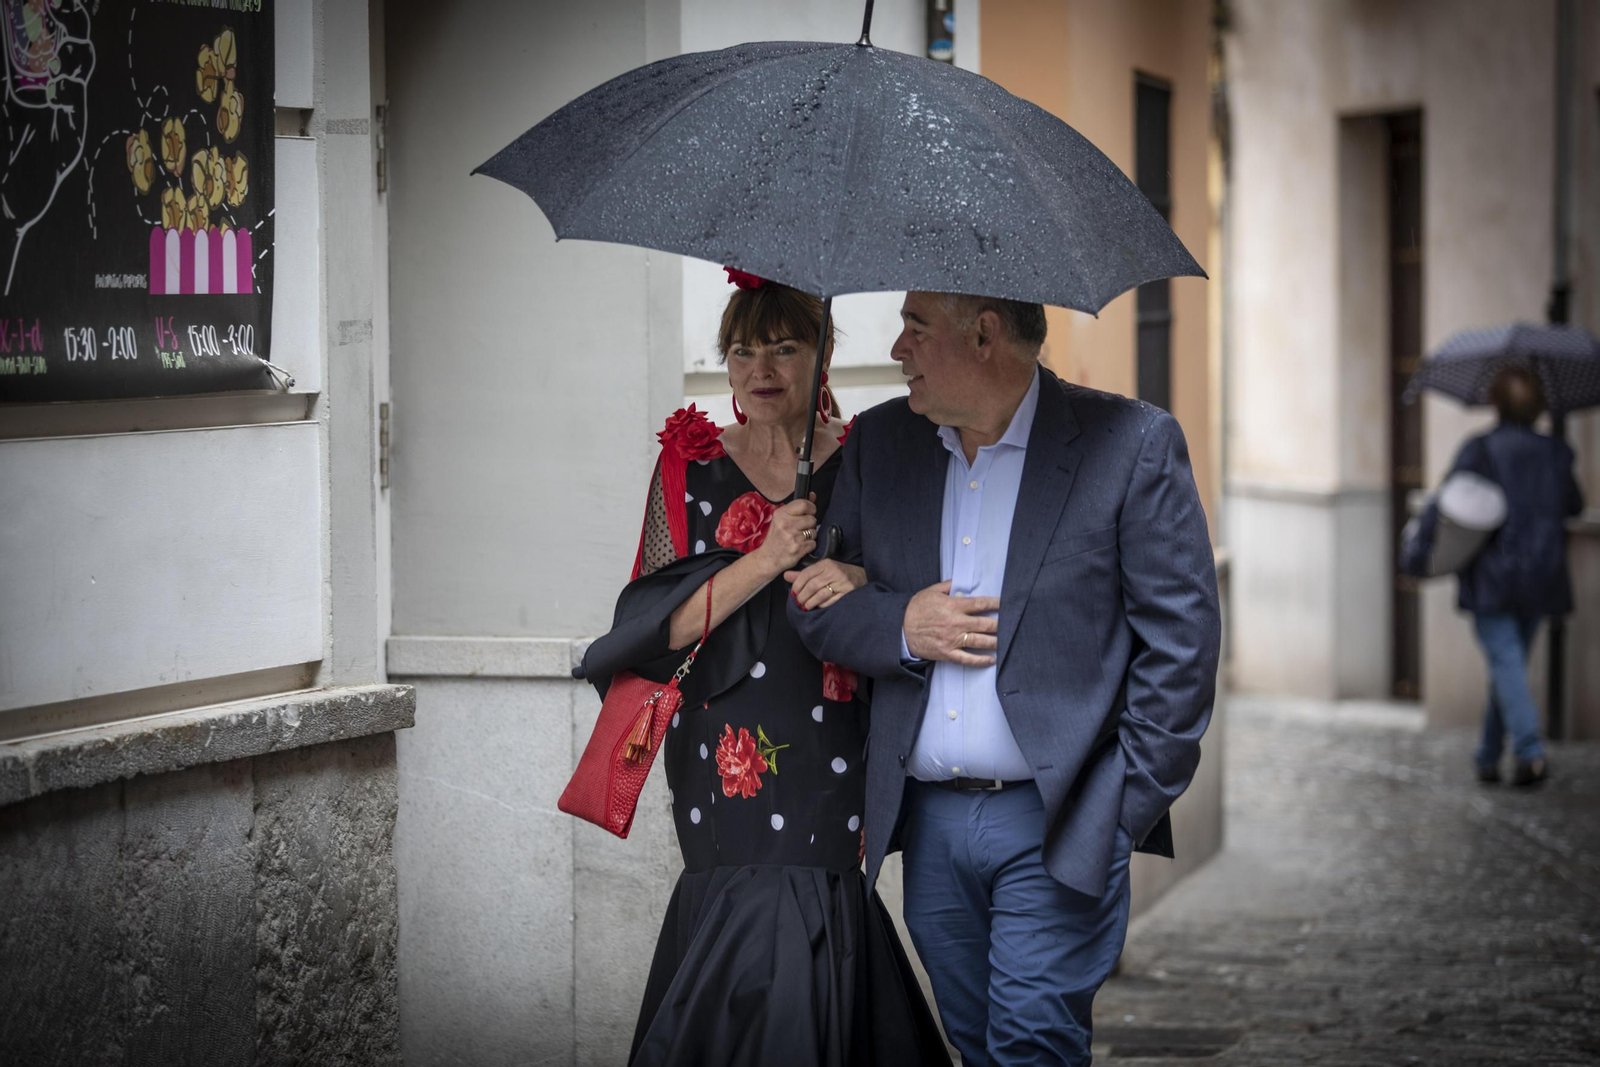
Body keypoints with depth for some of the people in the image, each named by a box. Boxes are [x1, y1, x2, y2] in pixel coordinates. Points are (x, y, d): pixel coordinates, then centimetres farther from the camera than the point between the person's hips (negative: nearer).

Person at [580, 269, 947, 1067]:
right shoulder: (692, 468, 8)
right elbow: (656, 625, 0)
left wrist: (862, 580, -14)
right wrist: (765, 562, -13)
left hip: (836, 760, 0)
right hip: (730, 759, 0)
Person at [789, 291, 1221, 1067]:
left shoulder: (1133, 445, -6)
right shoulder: (879, 443, 9)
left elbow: (1180, 640, -6)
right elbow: (813, 601, 13)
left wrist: (1131, 808, -10)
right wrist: (900, 626, -9)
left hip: (1056, 827, -5)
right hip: (927, 824, 5)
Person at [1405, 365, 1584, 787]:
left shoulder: (1479, 451, -10)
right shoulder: (1555, 454, 3)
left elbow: (1446, 504, -15)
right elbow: (1574, 505, 18)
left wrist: (1416, 552, -5)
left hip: (1490, 579, -4)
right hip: (1539, 578, 4)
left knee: (1506, 661, -7)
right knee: (1511, 662, 14)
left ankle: (1530, 751, -23)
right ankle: (1488, 758, 19)